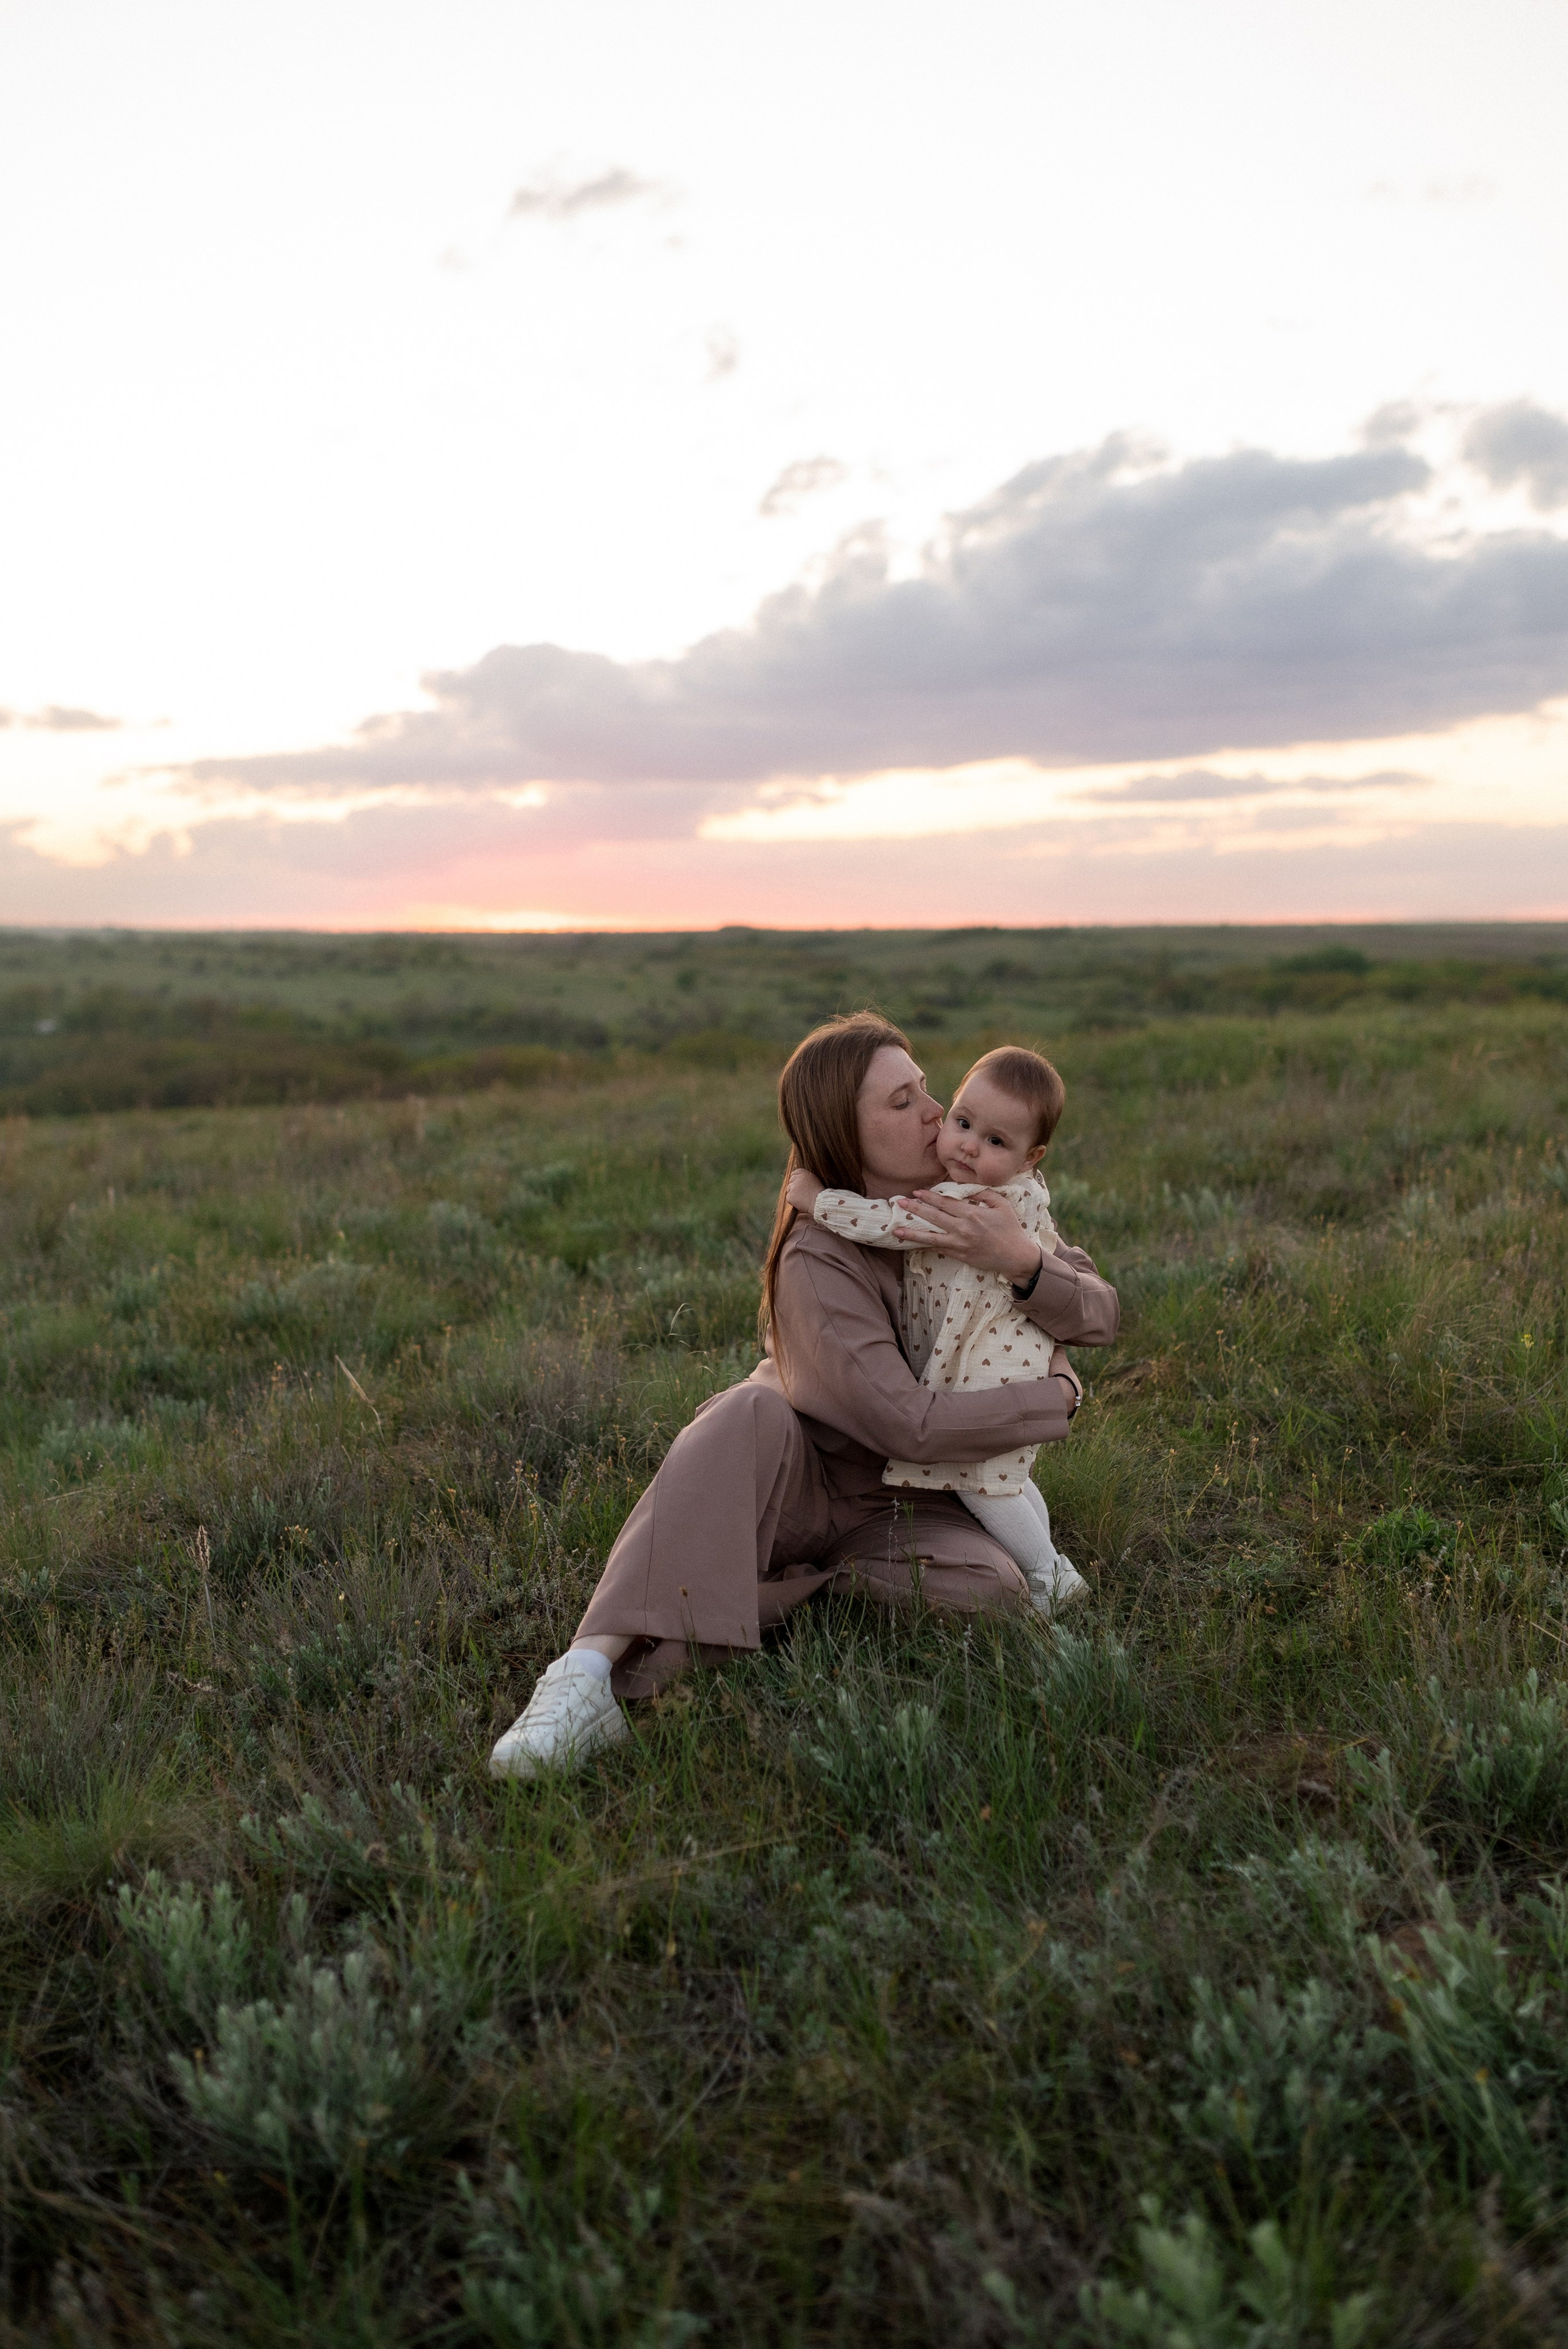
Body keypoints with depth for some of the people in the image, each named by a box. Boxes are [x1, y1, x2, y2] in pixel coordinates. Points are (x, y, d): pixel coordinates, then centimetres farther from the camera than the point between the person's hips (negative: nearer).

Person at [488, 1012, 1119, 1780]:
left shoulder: (971, 1202, -3)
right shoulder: (817, 1263, -21)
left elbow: (1099, 1317, -6)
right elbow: (910, 1423, -28)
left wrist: (1024, 1261, -28)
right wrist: (1056, 1399, -16)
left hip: (902, 1507, 4)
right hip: (799, 1485, -4)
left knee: (989, 1590, -29)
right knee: (754, 1414, -38)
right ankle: (594, 1671, -44)